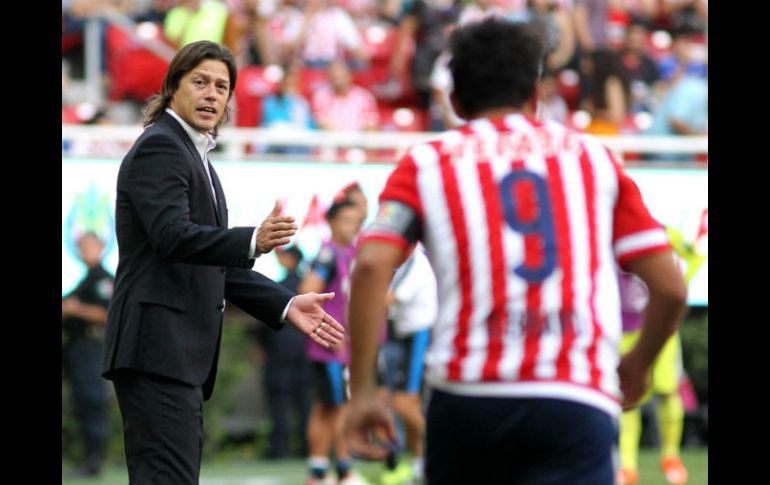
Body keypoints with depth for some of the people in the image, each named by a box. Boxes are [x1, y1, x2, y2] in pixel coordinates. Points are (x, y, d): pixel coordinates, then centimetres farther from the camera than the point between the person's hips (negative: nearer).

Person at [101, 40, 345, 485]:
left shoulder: (193, 155, 23)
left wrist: (285, 305, 15)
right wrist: (254, 242, -36)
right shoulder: (159, 148, -8)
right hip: (159, 348, -10)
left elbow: (216, 263, 25)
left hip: (182, 353, 10)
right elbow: (173, 235, -23)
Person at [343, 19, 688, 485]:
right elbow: (671, 287, 13)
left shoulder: (427, 163, 13)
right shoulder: (594, 156, 16)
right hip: (579, 402, -1)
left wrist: (362, 392, -1)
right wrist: (637, 366, 31)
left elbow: (371, 267, -5)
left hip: (465, 396, 1)